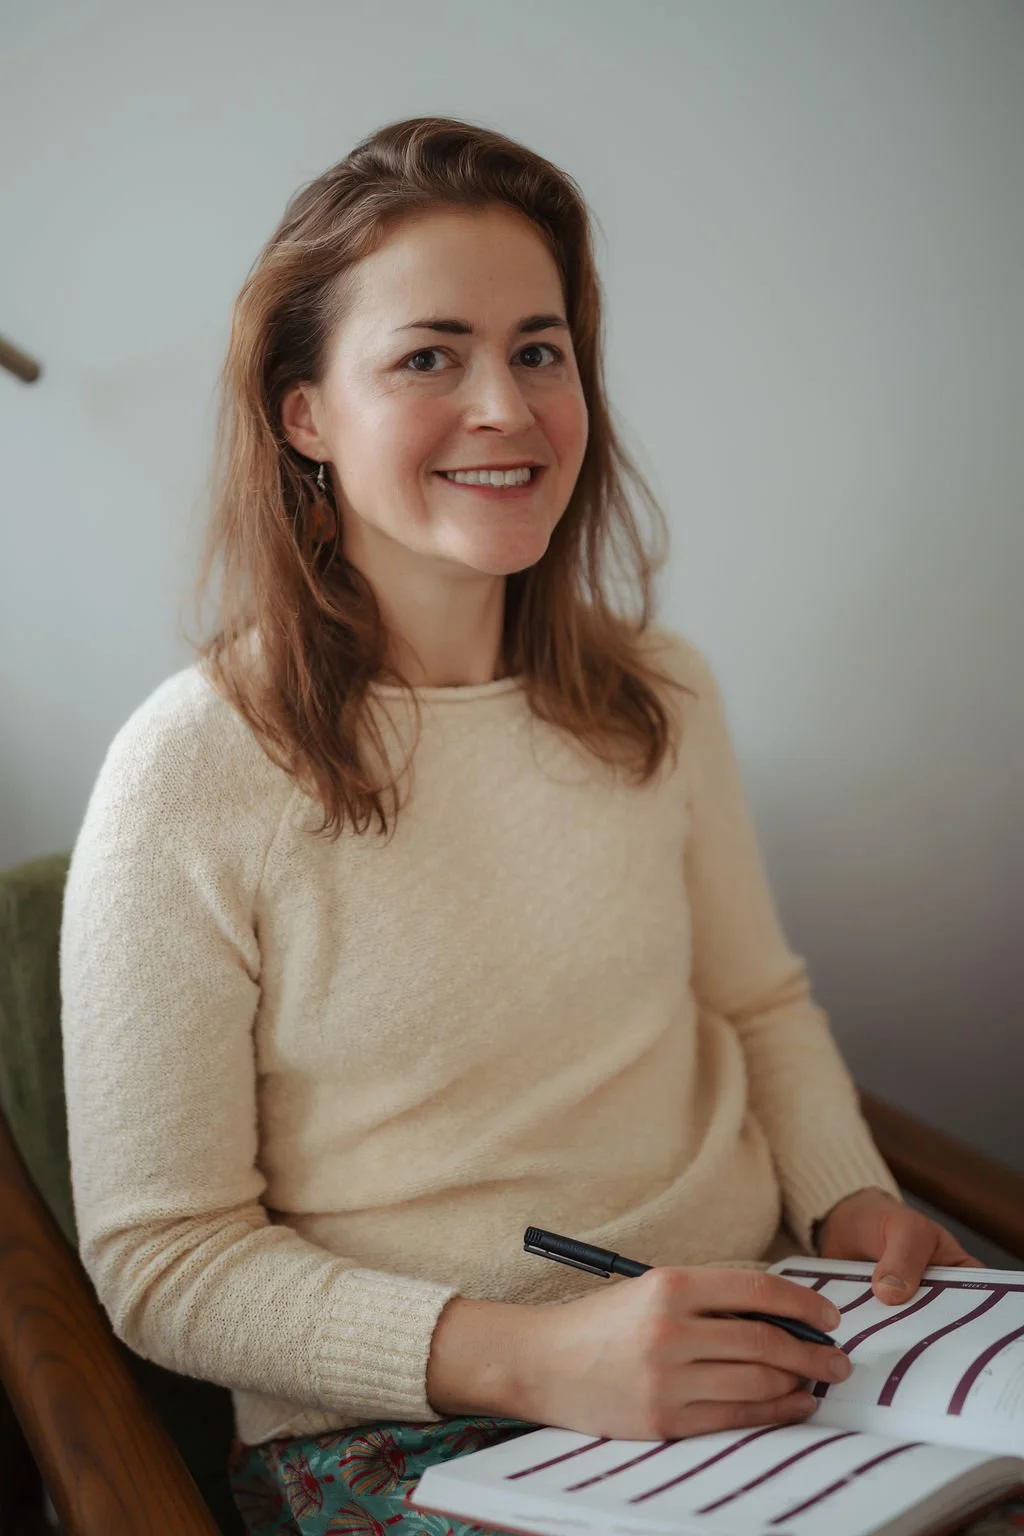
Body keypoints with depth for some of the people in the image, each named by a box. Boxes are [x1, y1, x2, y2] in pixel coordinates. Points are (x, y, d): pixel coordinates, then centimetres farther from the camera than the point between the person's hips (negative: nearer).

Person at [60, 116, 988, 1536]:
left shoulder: (660, 692, 4)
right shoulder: (191, 775, -12)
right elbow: (162, 1258, -9)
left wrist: (854, 1201, -3)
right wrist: (527, 1355, -21)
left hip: (752, 1351, 5)